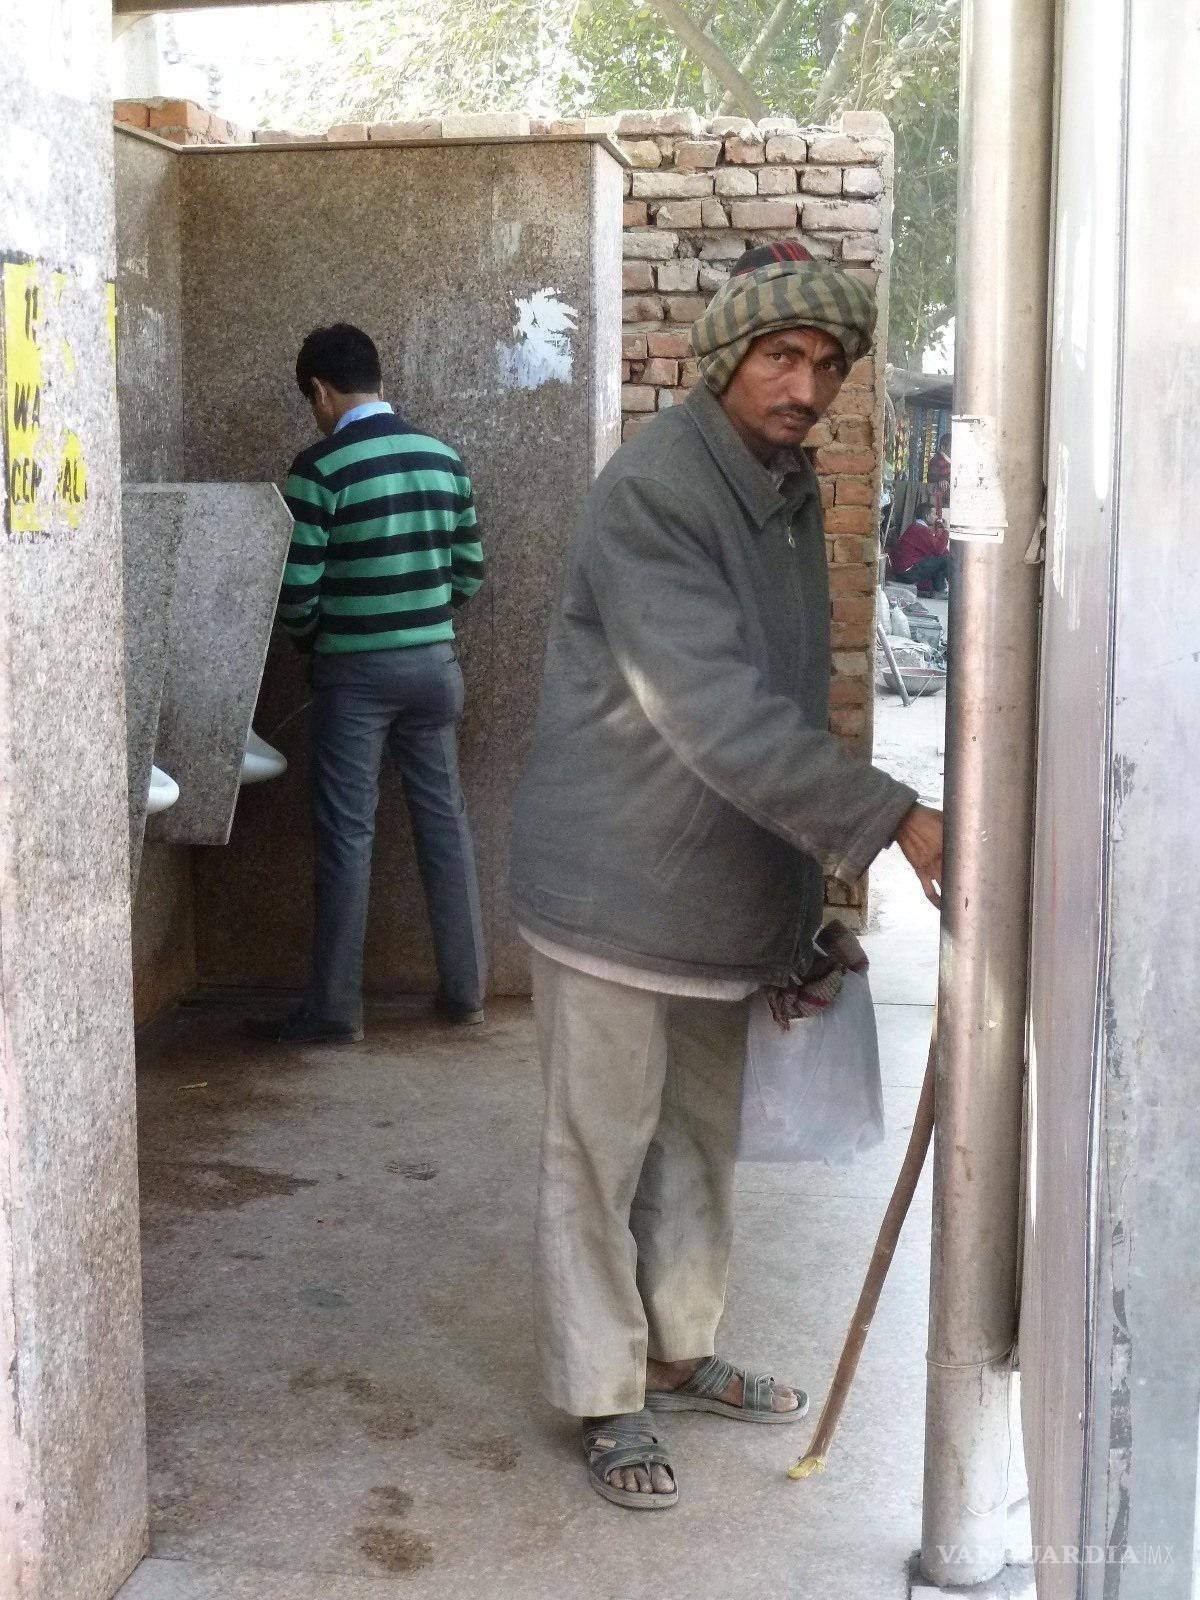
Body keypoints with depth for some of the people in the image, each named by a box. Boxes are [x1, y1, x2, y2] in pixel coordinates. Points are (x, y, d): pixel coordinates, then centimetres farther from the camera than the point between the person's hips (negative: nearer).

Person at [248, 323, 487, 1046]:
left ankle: (335, 1008, 6)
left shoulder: (320, 469, -12)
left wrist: (313, 635, 8)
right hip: (434, 662, 5)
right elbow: (470, 573, 8)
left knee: (347, 834, 1)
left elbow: (297, 592, -13)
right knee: (445, 821, 11)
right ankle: (466, 991, 18)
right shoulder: (444, 458, 4)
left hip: (355, 669, -5)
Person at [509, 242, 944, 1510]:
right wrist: (888, 818, -31)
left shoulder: (790, 489, 8)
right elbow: (713, 710, -29)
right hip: (615, 883, -8)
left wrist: (805, 891, 17)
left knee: (700, 1135, 20)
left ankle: (677, 1349, 37)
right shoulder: (650, 493, -21)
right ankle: (604, 1398, 20)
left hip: (724, 886, 9)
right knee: (601, 1147, 5)